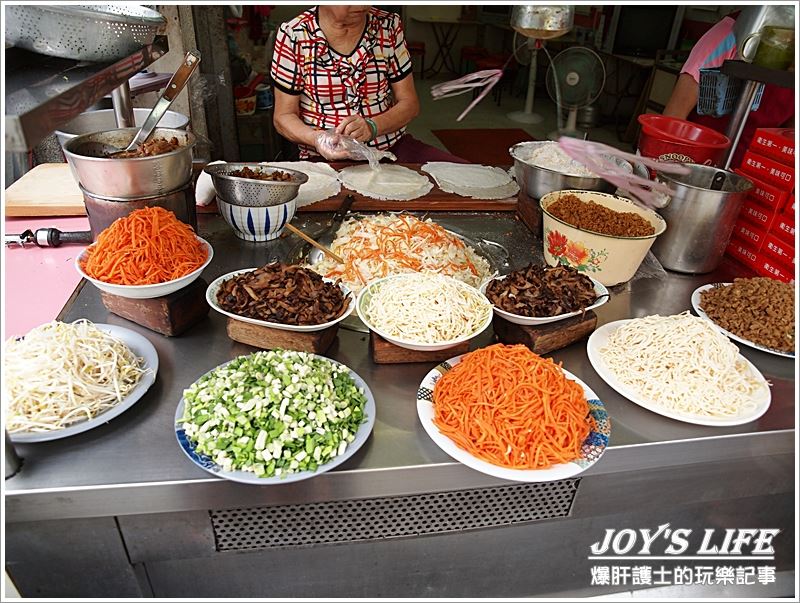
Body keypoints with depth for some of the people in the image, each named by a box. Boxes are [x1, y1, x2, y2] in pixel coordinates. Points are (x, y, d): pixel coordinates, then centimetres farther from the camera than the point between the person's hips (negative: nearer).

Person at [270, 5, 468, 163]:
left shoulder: (389, 26, 4)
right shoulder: (293, 35, -4)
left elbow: (409, 103, 3)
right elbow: (284, 116, 0)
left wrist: (371, 127, -17)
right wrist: (316, 138, -23)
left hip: (392, 147, 2)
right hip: (325, 157, -1)